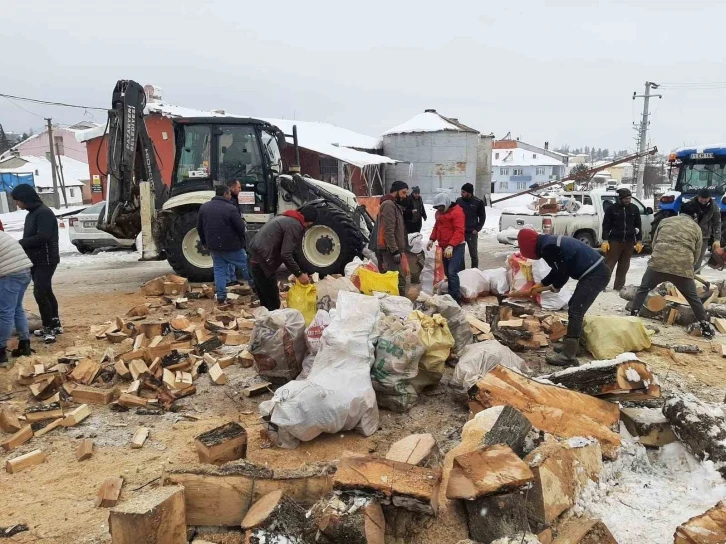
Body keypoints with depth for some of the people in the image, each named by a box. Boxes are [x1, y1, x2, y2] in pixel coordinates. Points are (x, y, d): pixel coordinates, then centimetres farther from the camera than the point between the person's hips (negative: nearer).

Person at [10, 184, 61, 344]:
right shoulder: (31, 214, 16)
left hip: (46, 260, -10)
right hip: (36, 260, 10)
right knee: (46, 292, 13)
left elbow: (42, 237, -24)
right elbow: (30, 238, 18)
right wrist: (20, 244, 0)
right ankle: (55, 324, 22)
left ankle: (49, 328, -4)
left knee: (40, 293, -12)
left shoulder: (44, 212, -15)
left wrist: (19, 243, -17)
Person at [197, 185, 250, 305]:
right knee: (245, 265, 11)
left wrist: (205, 242, 22)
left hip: (213, 246, 6)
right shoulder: (230, 208, -18)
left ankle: (221, 296, 9)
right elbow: (241, 227, -15)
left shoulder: (204, 207, 3)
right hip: (231, 246, -5)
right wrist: (242, 240, 6)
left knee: (219, 269, 13)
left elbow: (199, 228, 10)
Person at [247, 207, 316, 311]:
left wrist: (301, 271, 22)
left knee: (265, 301, 19)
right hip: (262, 262, -10)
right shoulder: (295, 225, -11)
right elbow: (286, 255, -17)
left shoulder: (287, 219, 20)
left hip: (255, 258, 10)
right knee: (273, 303, -1)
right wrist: (299, 274, -8)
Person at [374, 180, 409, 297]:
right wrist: (395, 251, -22)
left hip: (394, 249, 10)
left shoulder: (395, 205, 20)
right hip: (390, 249, -10)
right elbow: (388, 231, -20)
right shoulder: (389, 205, -12)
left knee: (400, 279, 11)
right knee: (398, 280, -13)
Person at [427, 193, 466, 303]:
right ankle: (450, 296, 20)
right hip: (444, 247, 9)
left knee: (452, 272, -17)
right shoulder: (439, 212, 14)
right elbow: (437, 227, 24)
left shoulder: (456, 212, -14)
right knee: (447, 273, 11)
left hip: (456, 247, -9)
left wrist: (451, 246, -31)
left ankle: (456, 299, -14)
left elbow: (459, 231, -22)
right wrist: (432, 239, 7)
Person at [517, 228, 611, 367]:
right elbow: (558, 269, 26)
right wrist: (541, 284, 26)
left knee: (575, 312, -10)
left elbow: (562, 272, -14)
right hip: (597, 271, 11)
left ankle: (568, 356, -8)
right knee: (575, 309, 19)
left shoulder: (548, 248, -17)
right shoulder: (550, 242, 15)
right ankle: (571, 345, 29)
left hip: (595, 275, -11)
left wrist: (555, 287, 6)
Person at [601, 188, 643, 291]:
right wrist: (605, 240, -11)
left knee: (624, 266, 8)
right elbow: (606, 225, -3)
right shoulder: (611, 208, -3)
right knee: (609, 264, -5)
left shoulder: (634, 208, 7)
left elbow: (638, 226, 11)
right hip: (614, 240, -4)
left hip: (629, 241, 4)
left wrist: (639, 241, 6)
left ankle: (619, 287, 15)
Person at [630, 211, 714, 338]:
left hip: (658, 263, 0)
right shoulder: (696, 228, 17)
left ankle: (633, 316, 15)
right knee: (693, 298, 17)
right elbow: (696, 256, 18)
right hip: (683, 268, 0)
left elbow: (654, 243, 20)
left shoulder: (665, 221, 18)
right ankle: (706, 326, 22)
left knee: (643, 289, 20)